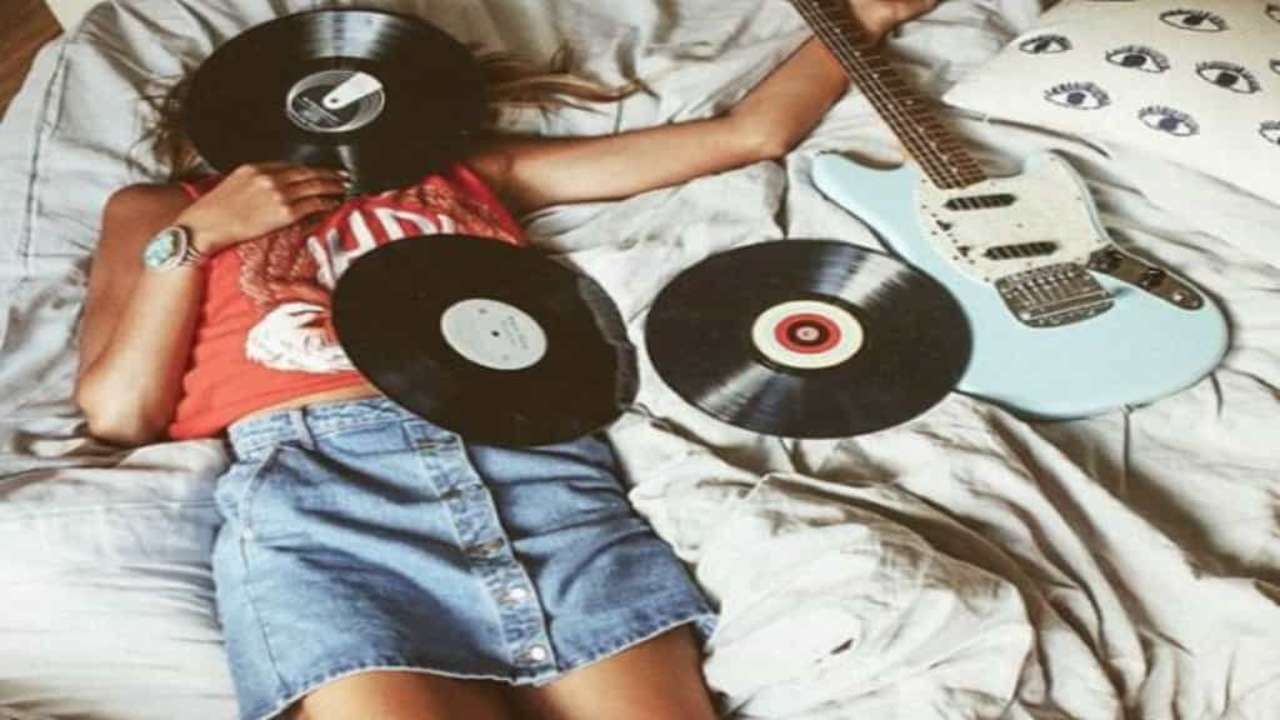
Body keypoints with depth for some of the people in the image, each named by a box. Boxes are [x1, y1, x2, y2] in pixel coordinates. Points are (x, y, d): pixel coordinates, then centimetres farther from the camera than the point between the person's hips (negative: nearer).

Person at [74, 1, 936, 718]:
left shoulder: (475, 169, 29)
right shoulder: (163, 207, 29)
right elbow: (118, 412, 14)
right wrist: (193, 236, 8)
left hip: (532, 461, 2)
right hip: (310, 489, -1)